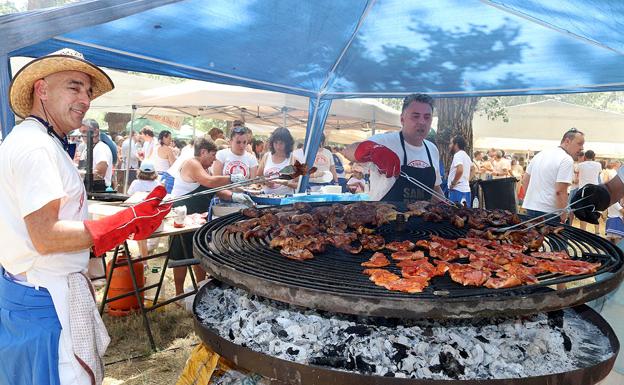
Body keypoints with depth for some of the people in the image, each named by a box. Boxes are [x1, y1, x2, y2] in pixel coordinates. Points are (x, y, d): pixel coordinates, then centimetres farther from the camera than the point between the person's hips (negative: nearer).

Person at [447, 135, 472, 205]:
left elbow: (460, 170, -28)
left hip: (457, 190, -10)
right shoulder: (466, 156, 18)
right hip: (466, 189, 10)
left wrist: (453, 183, -16)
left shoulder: (458, 155, -12)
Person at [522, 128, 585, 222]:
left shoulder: (541, 154, 12)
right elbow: (560, 191, -20)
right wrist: (563, 217, -13)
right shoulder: (567, 160, -12)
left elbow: (525, 180, 15)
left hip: (529, 207, 8)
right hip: (548, 212, -8)